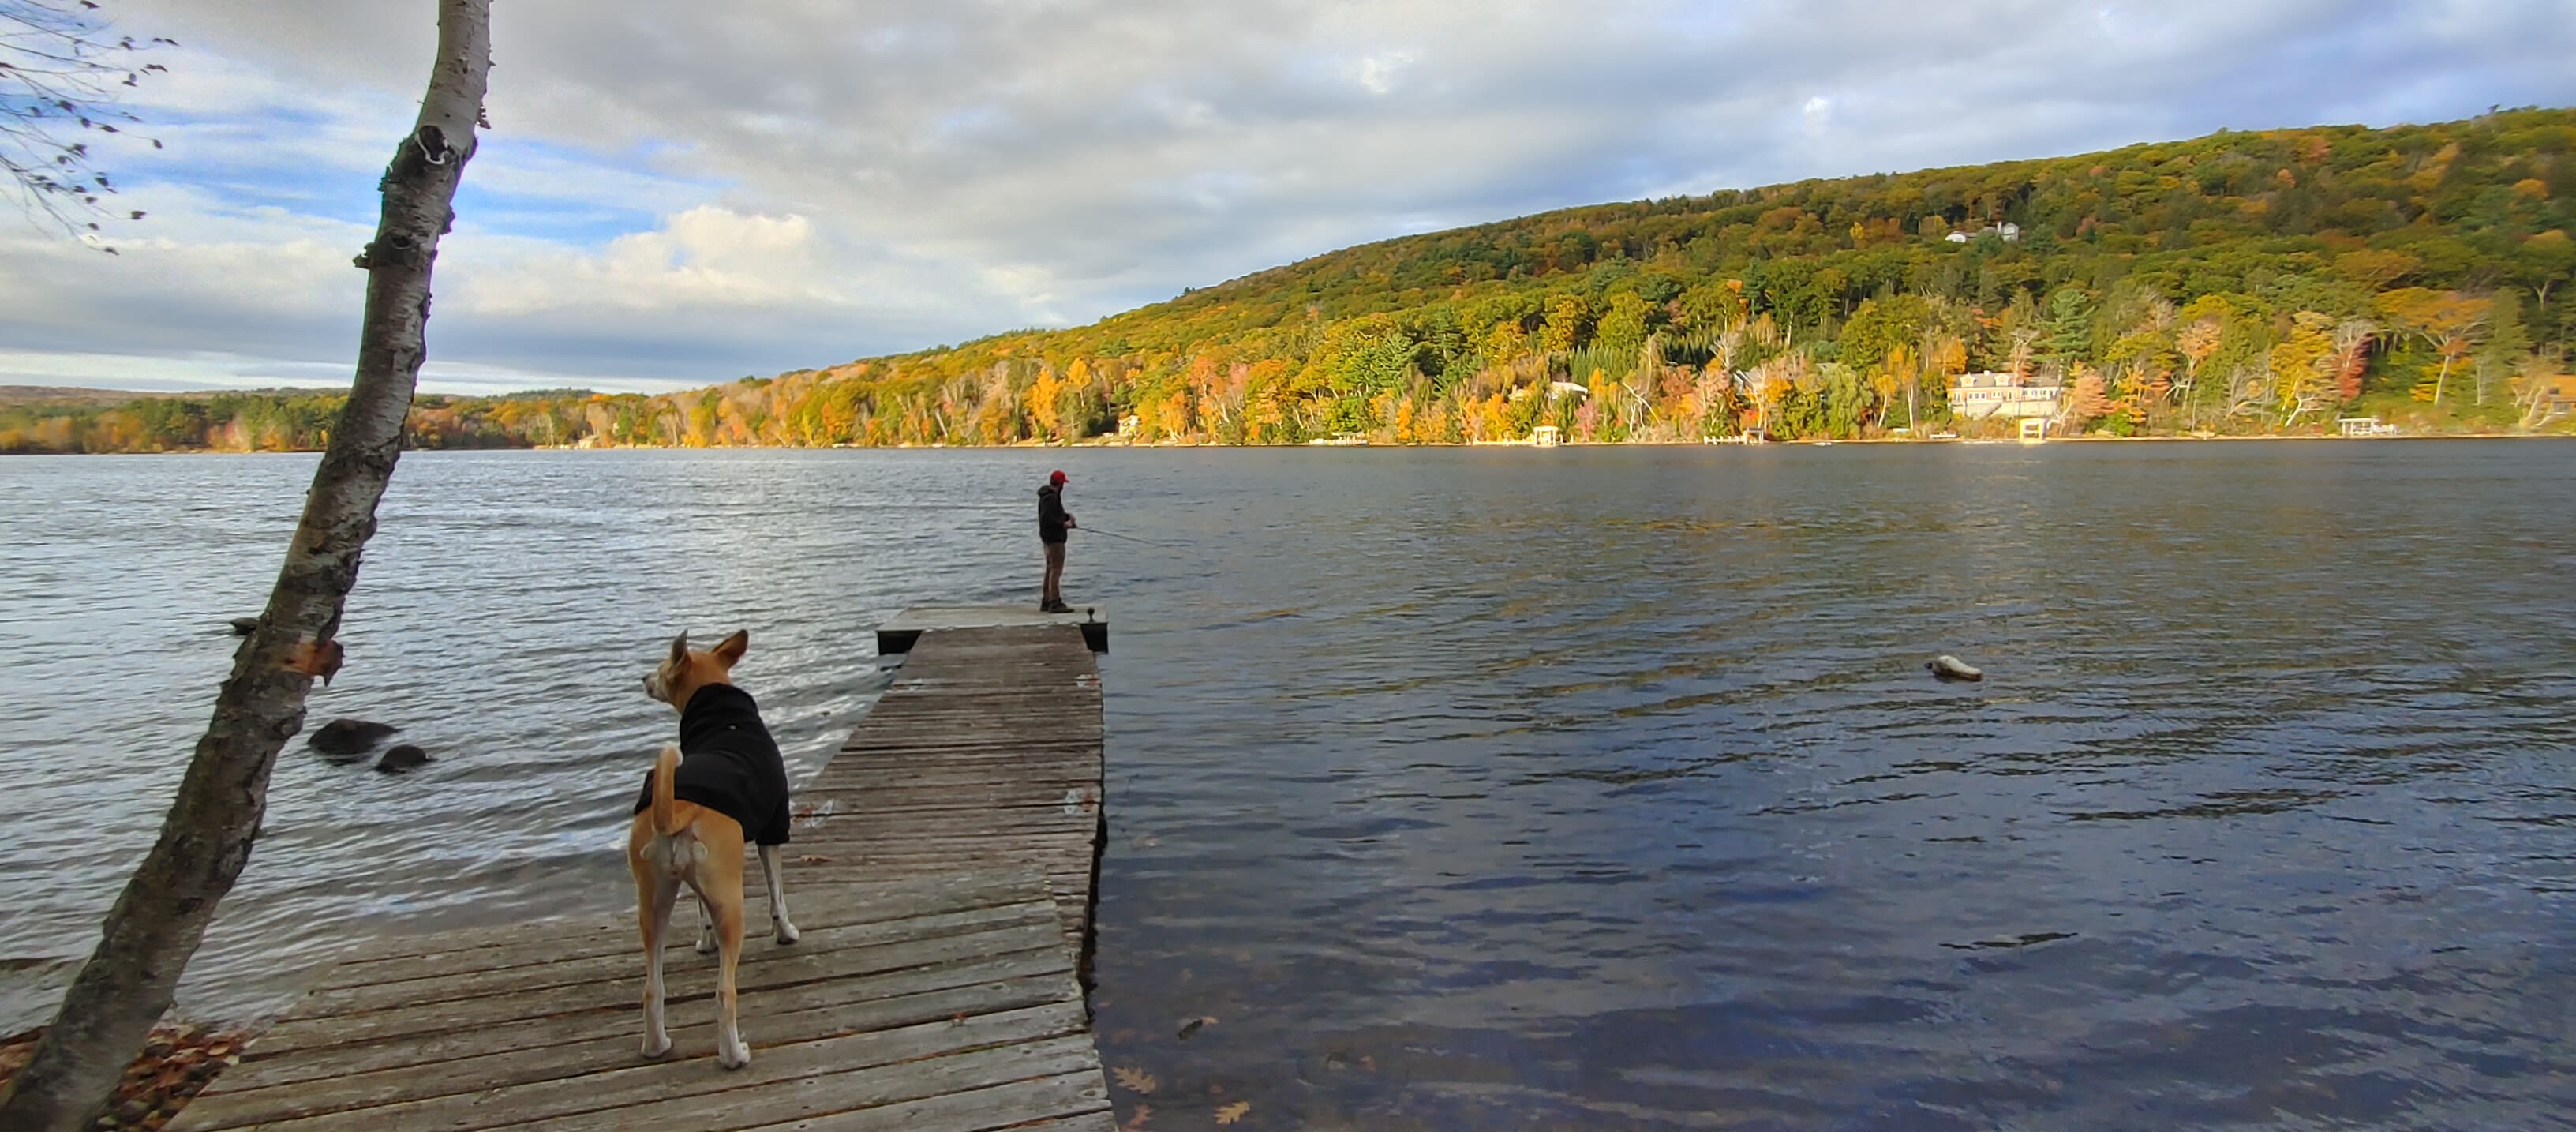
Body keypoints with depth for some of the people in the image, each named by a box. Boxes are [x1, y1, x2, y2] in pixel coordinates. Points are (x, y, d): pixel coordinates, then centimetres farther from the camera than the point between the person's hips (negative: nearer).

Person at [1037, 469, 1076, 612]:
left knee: (1051, 569, 17)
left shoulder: (1052, 496, 14)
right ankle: (1055, 603, -13)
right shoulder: (1050, 498, -19)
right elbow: (1046, 518, -28)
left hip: (1050, 537, 11)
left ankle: (1046, 601, 24)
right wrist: (1064, 524, -21)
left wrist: (1067, 515, 7)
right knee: (1056, 570, -11)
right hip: (1053, 538, -11)